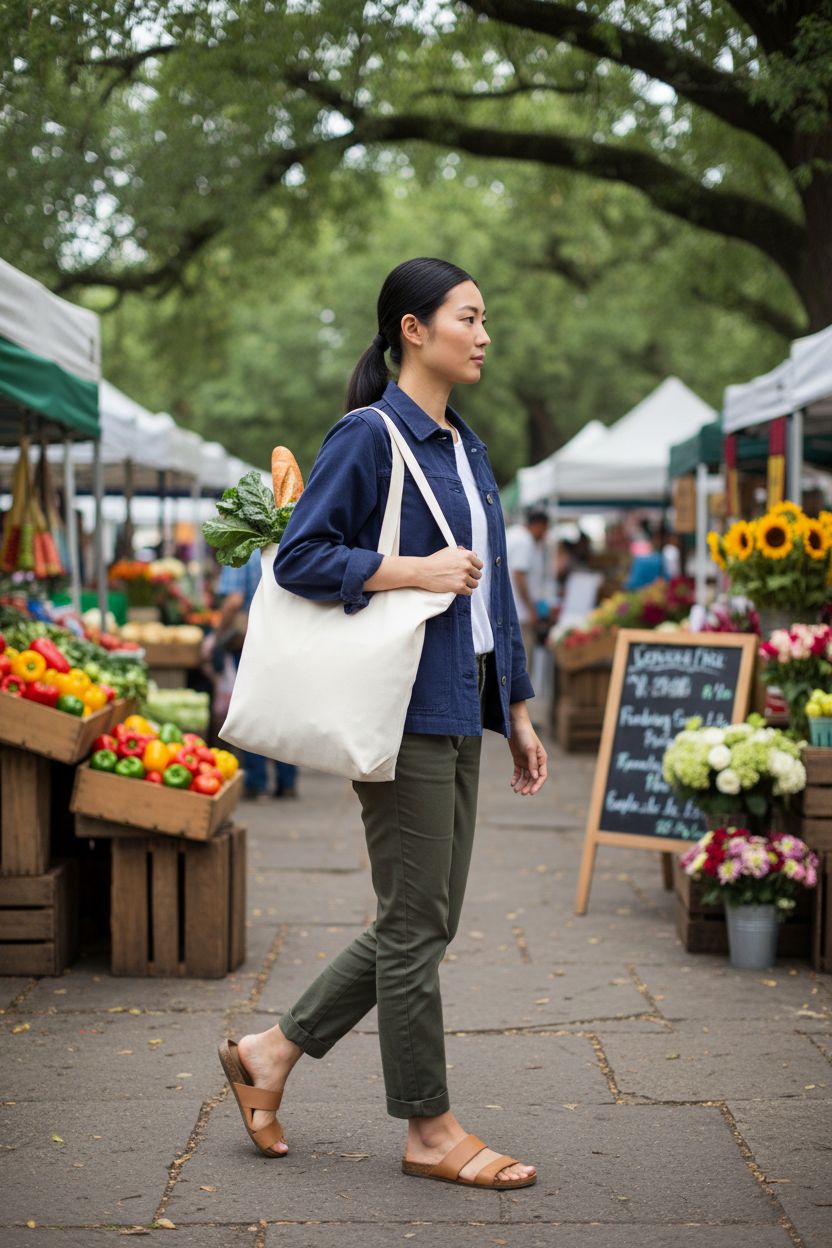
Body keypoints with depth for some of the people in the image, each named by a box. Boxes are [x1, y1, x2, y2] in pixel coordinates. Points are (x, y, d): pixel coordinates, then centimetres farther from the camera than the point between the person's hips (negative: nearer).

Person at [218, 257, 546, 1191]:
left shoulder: (465, 447, 16)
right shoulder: (368, 437, -9)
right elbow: (299, 556, -14)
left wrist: (516, 711, 18)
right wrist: (412, 571, -21)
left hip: (462, 713, 9)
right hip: (403, 708, -9)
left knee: (423, 924, 13)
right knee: (415, 927, 1)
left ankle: (271, 1052, 25)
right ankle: (431, 1132, 13)